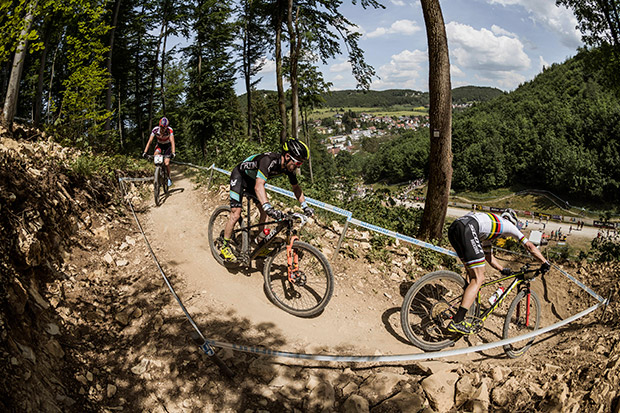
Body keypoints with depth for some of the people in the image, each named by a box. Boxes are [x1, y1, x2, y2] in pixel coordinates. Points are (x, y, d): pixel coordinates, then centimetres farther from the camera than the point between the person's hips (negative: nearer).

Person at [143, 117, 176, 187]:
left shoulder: (170, 130, -30)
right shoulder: (155, 130, -26)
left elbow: (172, 141, -36)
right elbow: (150, 141, -26)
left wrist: (173, 153, -50)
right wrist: (145, 152, -35)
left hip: (167, 146, -2)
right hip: (159, 145, 2)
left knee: (166, 163, -16)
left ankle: (169, 178, 6)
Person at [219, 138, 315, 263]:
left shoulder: (289, 167, -16)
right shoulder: (269, 160, -39)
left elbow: (296, 187, 0)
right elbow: (259, 186, -51)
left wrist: (305, 206, -12)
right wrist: (269, 208, -63)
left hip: (252, 180, 7)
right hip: (239, 176, -7)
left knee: (264, 211, -2)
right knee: (236, 214, -13)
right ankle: (224, 247, 3)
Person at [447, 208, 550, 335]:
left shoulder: (491, 228, 42)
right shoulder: (508, 224, 25)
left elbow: (488, 256, 46)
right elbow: (529, 246, 28)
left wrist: (503, 270, 52)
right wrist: (544, 263, 38)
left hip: (453, 228, 9)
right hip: (467, 228, -9)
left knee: (472, 274, 21)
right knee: (478, 279, -4)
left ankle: (461, 317, 20)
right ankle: (456, 323, -8)